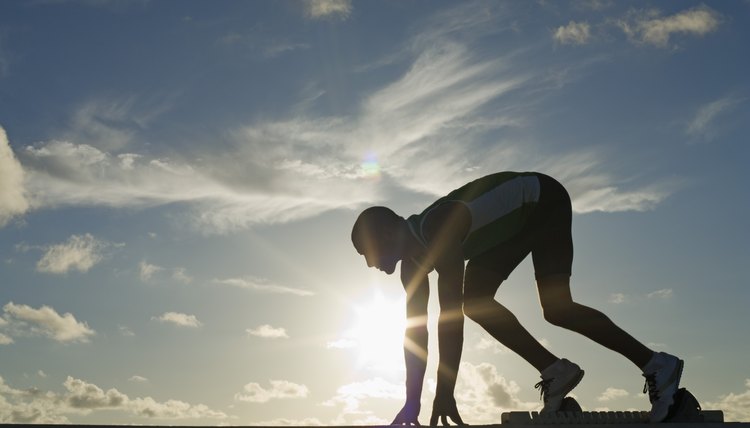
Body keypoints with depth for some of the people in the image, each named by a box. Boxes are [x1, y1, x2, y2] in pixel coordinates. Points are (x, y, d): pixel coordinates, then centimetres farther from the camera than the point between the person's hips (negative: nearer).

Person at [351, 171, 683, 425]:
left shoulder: (437, 229, -33)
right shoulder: (413, 257, -4)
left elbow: (450, 314, -39)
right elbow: (416, 328, -3)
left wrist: (444, 394, -38)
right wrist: (412, 401, -4)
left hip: (544, 199, -9)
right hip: (521, 216, 9)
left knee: (556, 310, -19)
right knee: (475, 301, -4)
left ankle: (655, 365, -8)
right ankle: (555, 372, -2)